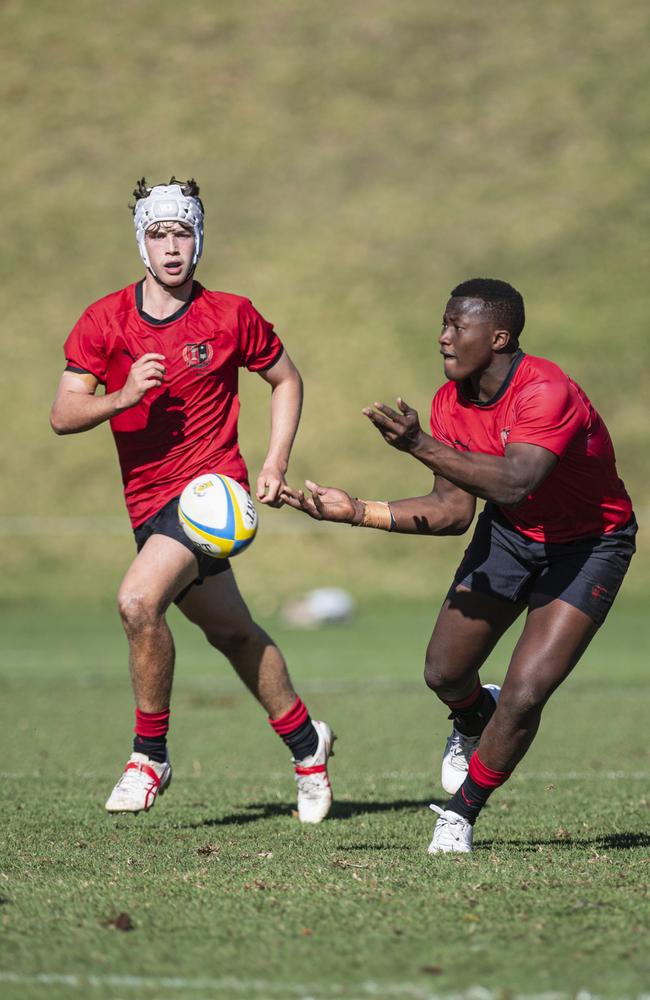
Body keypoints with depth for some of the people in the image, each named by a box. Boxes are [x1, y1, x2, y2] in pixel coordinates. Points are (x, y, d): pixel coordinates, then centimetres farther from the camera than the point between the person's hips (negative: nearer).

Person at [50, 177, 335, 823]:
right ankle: (305, 742, 38)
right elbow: (62, 416, -6)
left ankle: (150, 755, -11)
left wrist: (276, 461, 0)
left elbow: (286, 380, 12)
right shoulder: (104, 321, -1)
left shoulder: (231, 316, -4)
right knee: (231, 632, 17)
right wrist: (124, 396, -24)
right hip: (149, 499, 4)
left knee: (138, 600, -26)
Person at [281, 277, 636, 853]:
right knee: (444, 674, 1)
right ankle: (475, 721, 39)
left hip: (588, 544, -7)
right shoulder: (452, 402, -9)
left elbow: (512, 484, -46)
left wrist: (423, 447, -50)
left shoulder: (547, 392, -31)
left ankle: (462, 815, 4)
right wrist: (356, 512, -12)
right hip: (510, 533, 7)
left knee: (525, 695, -17)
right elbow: (454, 511, -4)